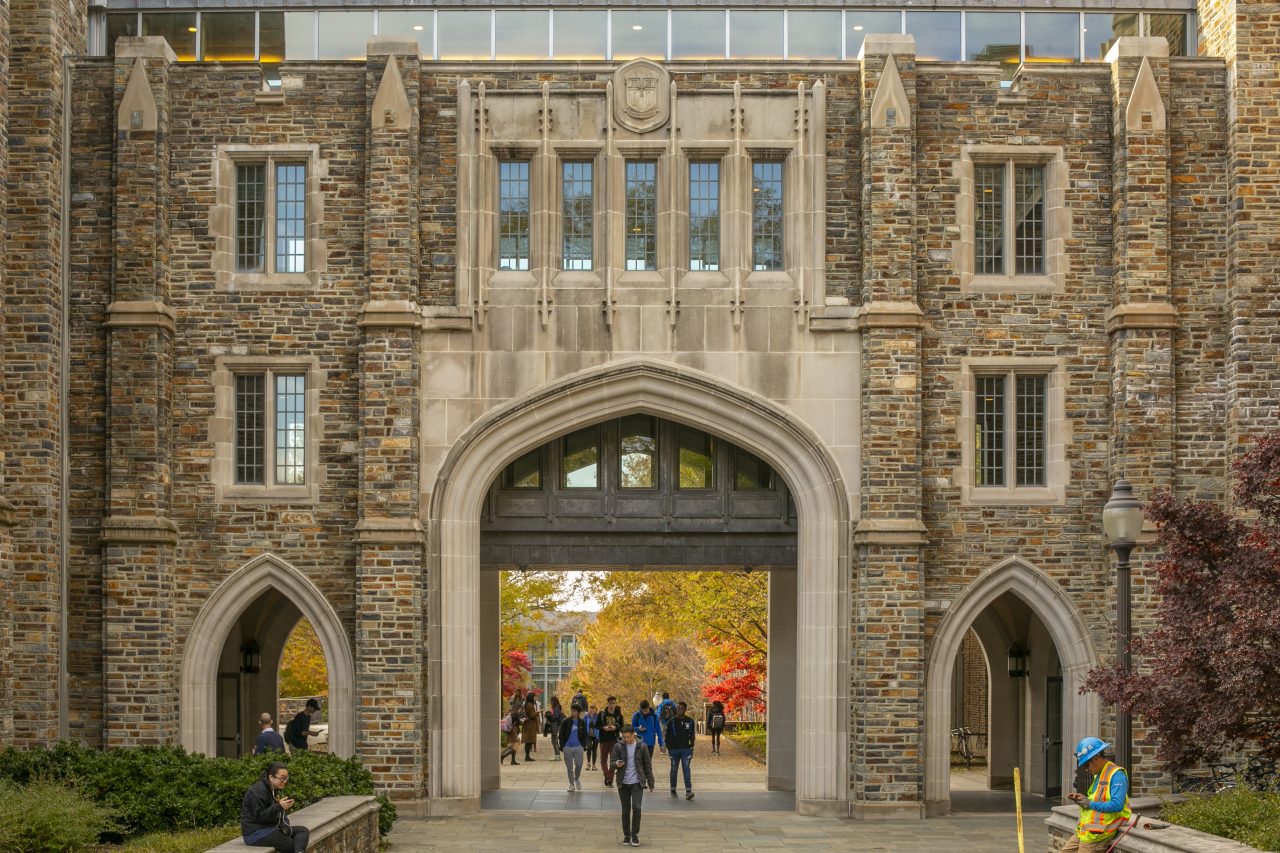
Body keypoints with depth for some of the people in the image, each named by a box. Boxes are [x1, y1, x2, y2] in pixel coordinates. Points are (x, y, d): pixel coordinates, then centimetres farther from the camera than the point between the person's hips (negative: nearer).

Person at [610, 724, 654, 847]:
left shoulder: (641, 747, -1)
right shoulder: (618, 746, 0)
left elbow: (647, 765, 4)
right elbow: (611, 763, 0)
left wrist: (650, 782, 3)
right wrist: (616, 764, -24)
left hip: (637, 783, -1)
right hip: (623, 783, 1)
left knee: (636, 808, -12)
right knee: (625, 810, 7)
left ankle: (635, 835, -1)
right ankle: (626, 835, 18)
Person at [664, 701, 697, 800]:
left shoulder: (690, 721, 3)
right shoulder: (672, 721, 0)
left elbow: (692, 735, 11)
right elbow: (667, 736, 4)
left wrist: (691, 746, 2)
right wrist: (668, 748, -2)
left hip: (686, 749, -1)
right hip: (674, 749, 1)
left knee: (686, 769, -10)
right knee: (674, 770, 10)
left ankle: (688, 791, -17)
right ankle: (673, 790, 23)